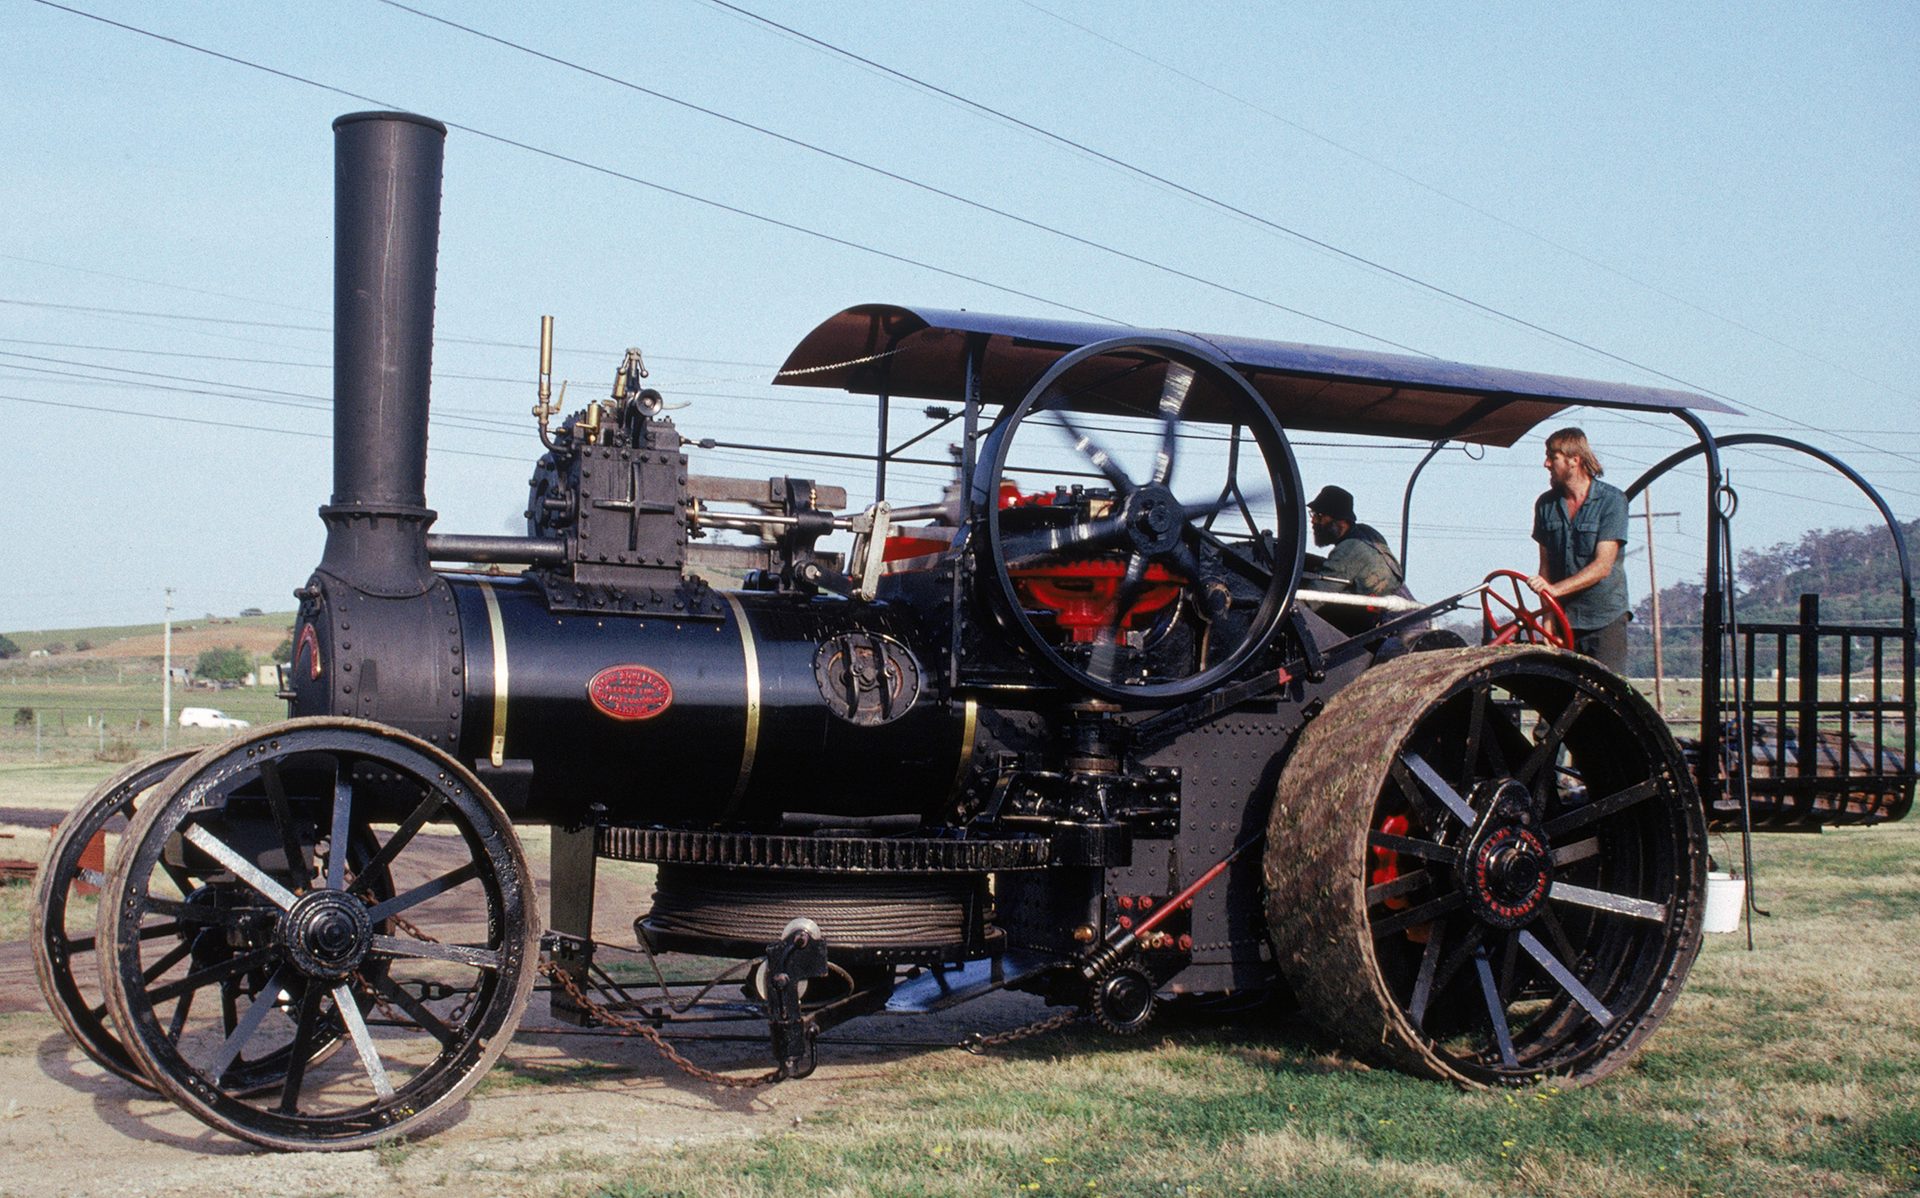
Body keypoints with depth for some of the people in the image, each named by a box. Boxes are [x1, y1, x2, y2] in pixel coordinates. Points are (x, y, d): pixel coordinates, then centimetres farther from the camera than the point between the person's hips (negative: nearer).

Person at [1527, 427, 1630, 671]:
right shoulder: (1546, 504, 7)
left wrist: (1556, 589, -26)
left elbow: (1602, 566, -15)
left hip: (1605, 621, -4)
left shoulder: (1611, 500, -7)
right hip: (1563, 619, 4)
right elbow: (1546, 564, 8)